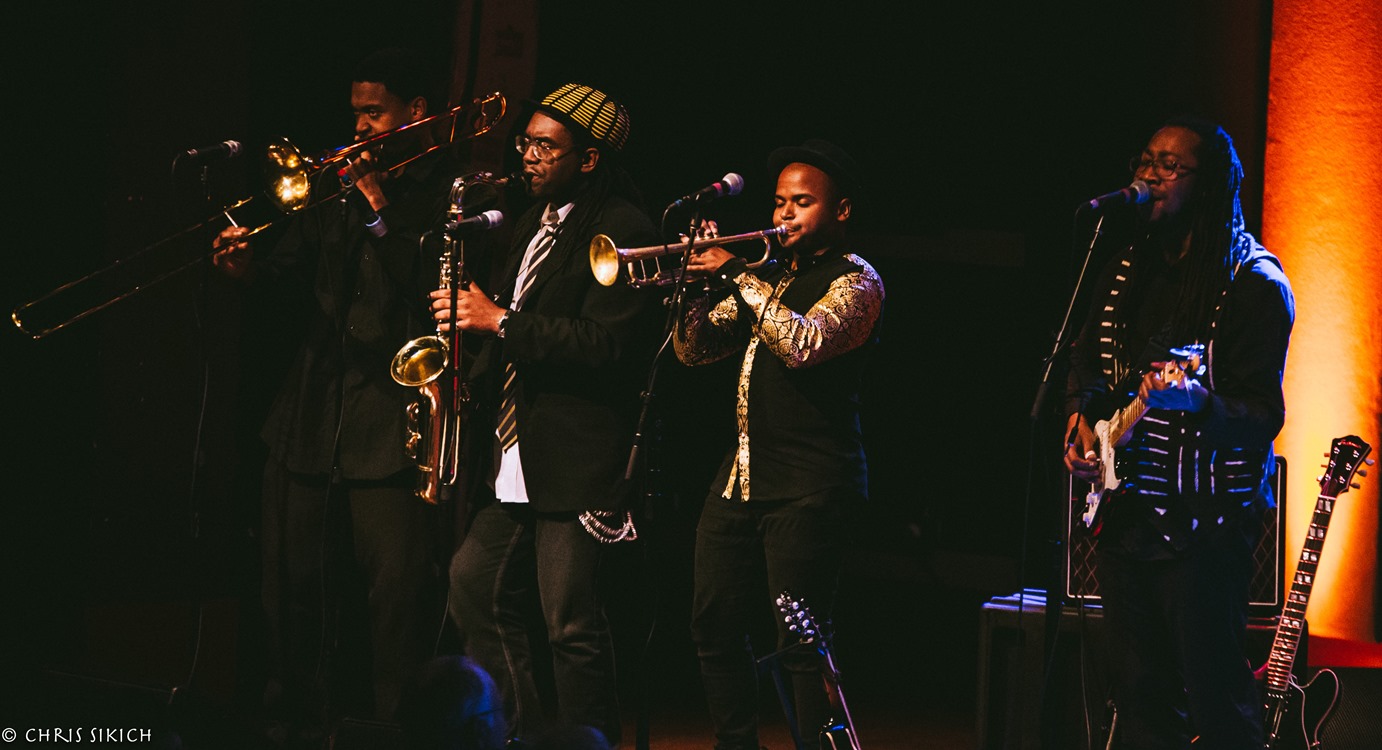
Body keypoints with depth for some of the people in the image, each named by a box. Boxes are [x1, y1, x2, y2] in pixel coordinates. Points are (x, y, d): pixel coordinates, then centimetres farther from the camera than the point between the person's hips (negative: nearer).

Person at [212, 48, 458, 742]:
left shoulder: (454, 190, -3)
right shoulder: (336, 183, 15)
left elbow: (437, 288, -15)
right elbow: (299, 274, 15)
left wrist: (382, 210, -16)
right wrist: (253, 266, -5)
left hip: (393, 420, -6)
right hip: (312, 418, 6)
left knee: (396, 593, -8)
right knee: (295, 585, 12)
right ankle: (296, 719, 24)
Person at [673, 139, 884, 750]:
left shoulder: (855, 282, -4)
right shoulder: (772, 278, 19)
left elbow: (804, 343, -23)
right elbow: (695, 351, 17)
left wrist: (738, 276, -20)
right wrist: (698, 283, -1)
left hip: (810, 486, -8)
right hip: (744, 473, 8)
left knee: (801, 642, -9)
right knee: (714, 625, 10)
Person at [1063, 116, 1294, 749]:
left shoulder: (1253, 284, -11)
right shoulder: (1127, 273, 11)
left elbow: (1264, 416, -17)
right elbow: (1088, 362, 27)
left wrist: (1198, 405, -36)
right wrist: (1083, 417, 8)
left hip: (1205, 524, -7)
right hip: (1125, 513, 7)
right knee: (1140, 696, 12)